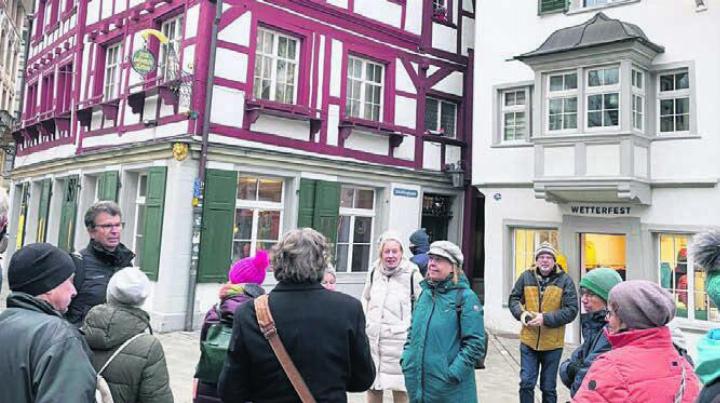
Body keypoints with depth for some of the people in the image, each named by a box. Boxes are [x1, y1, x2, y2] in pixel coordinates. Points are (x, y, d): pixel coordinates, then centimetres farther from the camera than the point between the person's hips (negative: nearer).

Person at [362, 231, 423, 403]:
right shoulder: (373, 272, 9)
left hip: (399, 337, -5)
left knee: (400, 387, 3)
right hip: (373, 336, 5)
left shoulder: (412, 273, -8)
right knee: (372, 385, 15)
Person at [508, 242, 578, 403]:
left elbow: (571, 310, -11)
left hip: (552, 344, -1)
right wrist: (521, 313, -12)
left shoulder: (565, 280, -7)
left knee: (548, 387, 14)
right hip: (529, 341, 1)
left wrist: (546, 318, -21)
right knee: (526, 383, 5)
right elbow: (513, 299, 9)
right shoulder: (526, 277, 0)